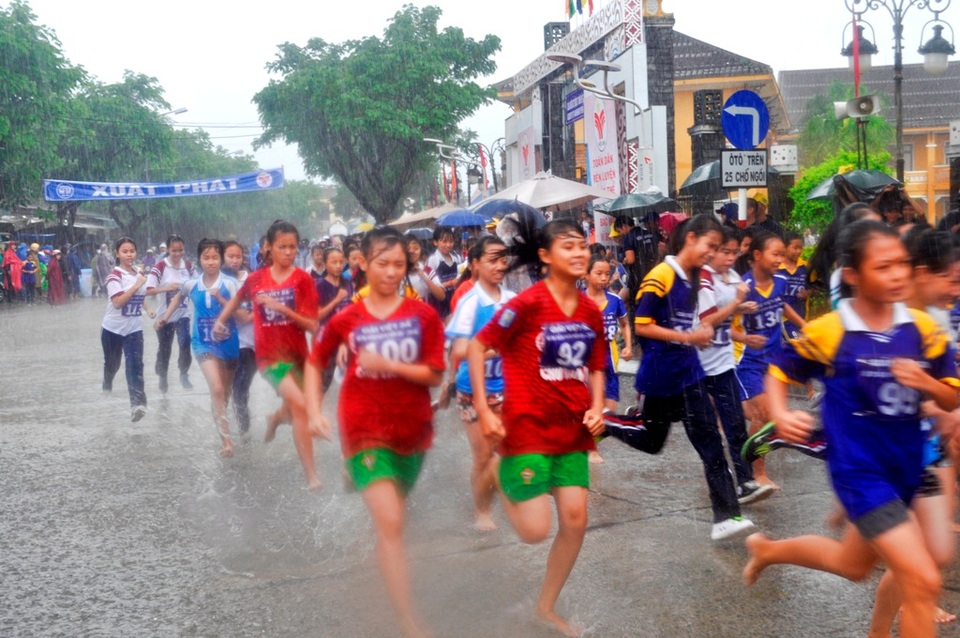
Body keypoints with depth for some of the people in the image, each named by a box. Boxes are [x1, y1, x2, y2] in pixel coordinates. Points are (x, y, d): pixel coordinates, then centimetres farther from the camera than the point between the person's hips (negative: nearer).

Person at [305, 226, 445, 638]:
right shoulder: (346, 320, -3)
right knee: (390, 524, -14)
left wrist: (387, 364, -20)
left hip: (412, 428, 2)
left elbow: (435, 375, -8)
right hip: (365, 429, -2)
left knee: (392, 517, 18)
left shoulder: (423, 315, -3)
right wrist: (314, 412, -1)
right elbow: (315, 364, 11)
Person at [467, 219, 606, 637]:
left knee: (575, 520, 3)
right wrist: (483, 410, -17)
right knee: (535, 531, -7)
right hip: (528, 428, -6)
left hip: (572, 430, 6)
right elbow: (476, 347, -13)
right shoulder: (528, 303, -16)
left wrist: (597, 407, -4)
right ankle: (504, 480, 26)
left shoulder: (591, 312, 3)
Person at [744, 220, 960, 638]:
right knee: (923, 581, -15)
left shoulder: (923, 328, -4)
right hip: (860, 470, -6)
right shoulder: (827, 332, -16)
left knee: (853, 565, 26)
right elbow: (779, 372, -1)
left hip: (906, 468, 6)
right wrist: (781, 416, -20)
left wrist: (925, 382, -20)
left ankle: (767, 549, 51)